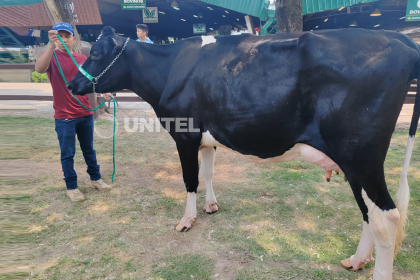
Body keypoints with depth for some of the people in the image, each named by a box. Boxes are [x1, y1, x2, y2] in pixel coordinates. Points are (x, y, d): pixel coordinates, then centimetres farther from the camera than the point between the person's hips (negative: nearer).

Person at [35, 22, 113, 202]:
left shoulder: (82, 59, 7)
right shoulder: (53, 57, -6)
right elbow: (39, 69, -27)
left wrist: (103, 92, -4)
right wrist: (52, 46, -39)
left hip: (85, 113, 4)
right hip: (64, 116, -4)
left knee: (89, 149, 16)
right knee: (68, 153, 6)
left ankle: (95, 178, 31)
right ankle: (71, 187, 20)